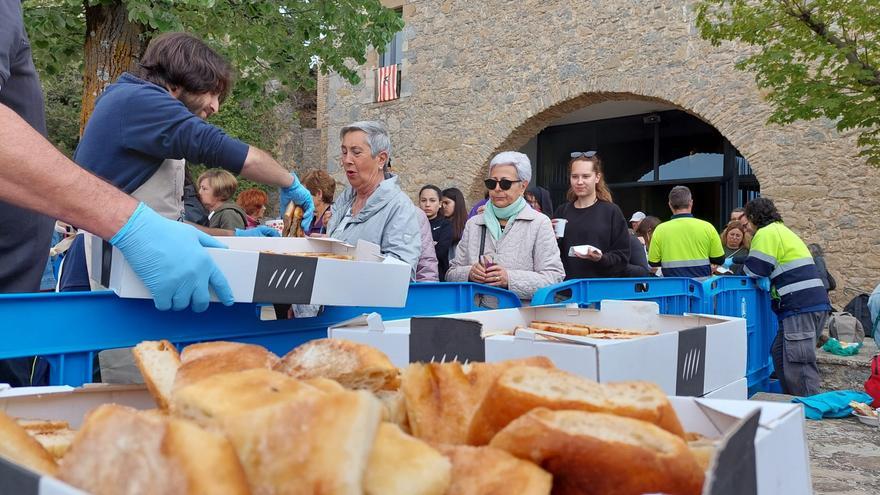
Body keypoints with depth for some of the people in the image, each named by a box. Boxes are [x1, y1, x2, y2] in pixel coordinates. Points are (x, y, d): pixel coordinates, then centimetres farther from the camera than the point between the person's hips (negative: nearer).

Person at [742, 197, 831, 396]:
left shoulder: (766, 233, -7)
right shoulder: (782, 230, 25)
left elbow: (753, 270, -10)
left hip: (801, 306, -10)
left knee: (798, 363, -9)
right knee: (780, 353, 15)